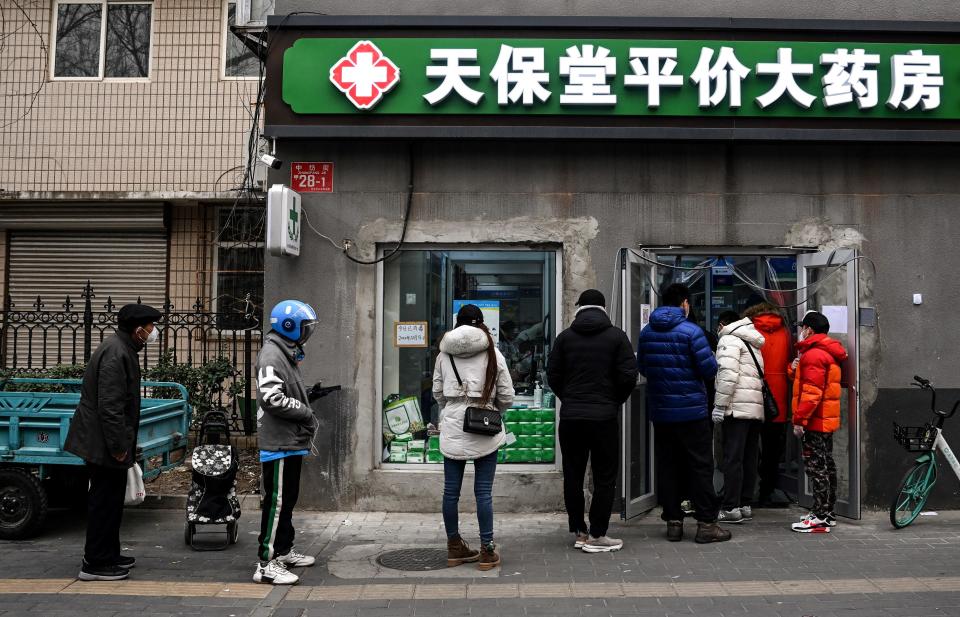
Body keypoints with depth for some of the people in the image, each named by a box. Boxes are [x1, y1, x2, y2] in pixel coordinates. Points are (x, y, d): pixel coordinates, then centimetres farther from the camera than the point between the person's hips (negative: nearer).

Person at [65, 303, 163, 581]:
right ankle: (94, 564, 9)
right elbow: (110, 405, -26)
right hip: (103, 443, -11)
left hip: (105, 441, 11)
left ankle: (108, 555, 29)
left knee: (110, 500, 18)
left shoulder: (122, 349, 12)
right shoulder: (115, 354, -21)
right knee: (105, 501, -1)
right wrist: (118, 446, -22)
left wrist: (123, 443, 22)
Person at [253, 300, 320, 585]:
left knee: (288, 499, 18)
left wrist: (307, 392, 6)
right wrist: (305, 412, -15)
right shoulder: (271, 355, -16)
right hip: (279, 443, -10)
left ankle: (283, 551, 29)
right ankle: (266, 563, 0)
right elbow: (272, 398, -25)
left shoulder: (287, 354, 17)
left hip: (291, 442, 10)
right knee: (276, 502, -6)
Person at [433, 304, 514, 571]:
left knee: (451, 490, 10)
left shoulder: (444, 354, 3)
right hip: (485, 431, -2)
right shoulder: (493, 354, -2)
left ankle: (454, 547, 23)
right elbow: (507, 396, 1)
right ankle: (487, 551, 9)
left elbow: (437, 392, 9)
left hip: (452, 430, 2)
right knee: (483, 492, 3)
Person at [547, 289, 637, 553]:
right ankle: (596, 536, 5)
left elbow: (552, 376, 2)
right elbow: (629, 376, -7)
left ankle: (579, 532, 17)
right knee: (605, 477, 5)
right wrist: (616, 401, 10)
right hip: (604, 417, -2)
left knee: (573, 477, 11)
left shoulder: (565, 337, 4)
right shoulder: (616, 336, -1)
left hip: (570, 417, 2)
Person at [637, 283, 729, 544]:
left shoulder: (646, 332, 3)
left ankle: (673, 522, 15)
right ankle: (706, 524, 8)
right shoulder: (691, 331, -12)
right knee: (700, 466, 4)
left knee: (667, 467, 10)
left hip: (660, 412, 5)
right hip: (692, 410, -4)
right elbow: (709, 369, -12)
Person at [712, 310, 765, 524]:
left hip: (738, 408, -8)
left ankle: (731, 508, -7)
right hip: (756, 408, 9)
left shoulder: (729, 340, -3)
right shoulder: (753, 344, 25)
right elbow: (758, 377, 19)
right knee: (750, 459, 11)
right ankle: (746, 505, 16)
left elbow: (728, 374, -16)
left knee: (732, 459, -7)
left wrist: (720, 405, -14)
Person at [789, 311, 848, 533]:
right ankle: (827, 513, 24)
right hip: (826, 420, 11)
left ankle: (820, 518, -4)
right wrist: (795, 369, 4)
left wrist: (799, 419, -21)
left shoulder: (814, 354, -17)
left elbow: (812, 392, -23)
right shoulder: (827, 353, 17)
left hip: (814, 422, -11)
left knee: (816, 467, -7)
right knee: (826, 465, 15)